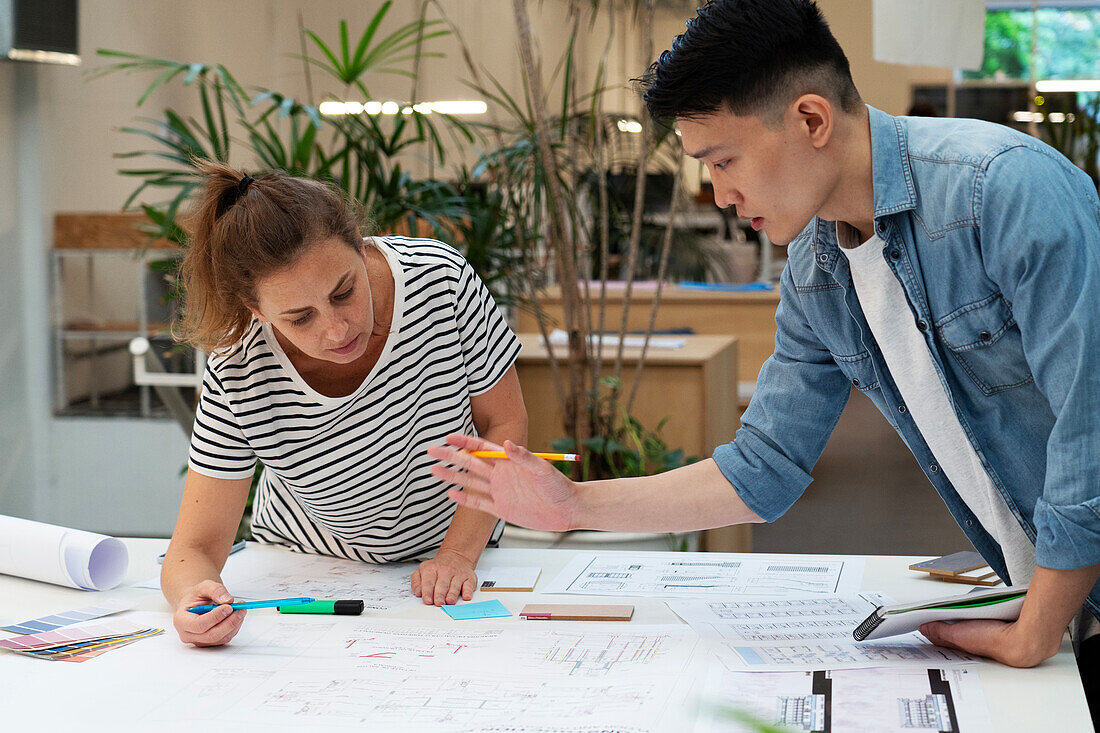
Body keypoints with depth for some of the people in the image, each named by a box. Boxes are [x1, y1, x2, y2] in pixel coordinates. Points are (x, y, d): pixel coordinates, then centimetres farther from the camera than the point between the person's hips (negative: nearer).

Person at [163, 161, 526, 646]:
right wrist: (194, 597, -43)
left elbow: (505, 424, -10)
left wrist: (457, 555, -18)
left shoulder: (441, 278, -24)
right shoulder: (238, 379, -25)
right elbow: (195, 550, -20)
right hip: (307, 574, 1)